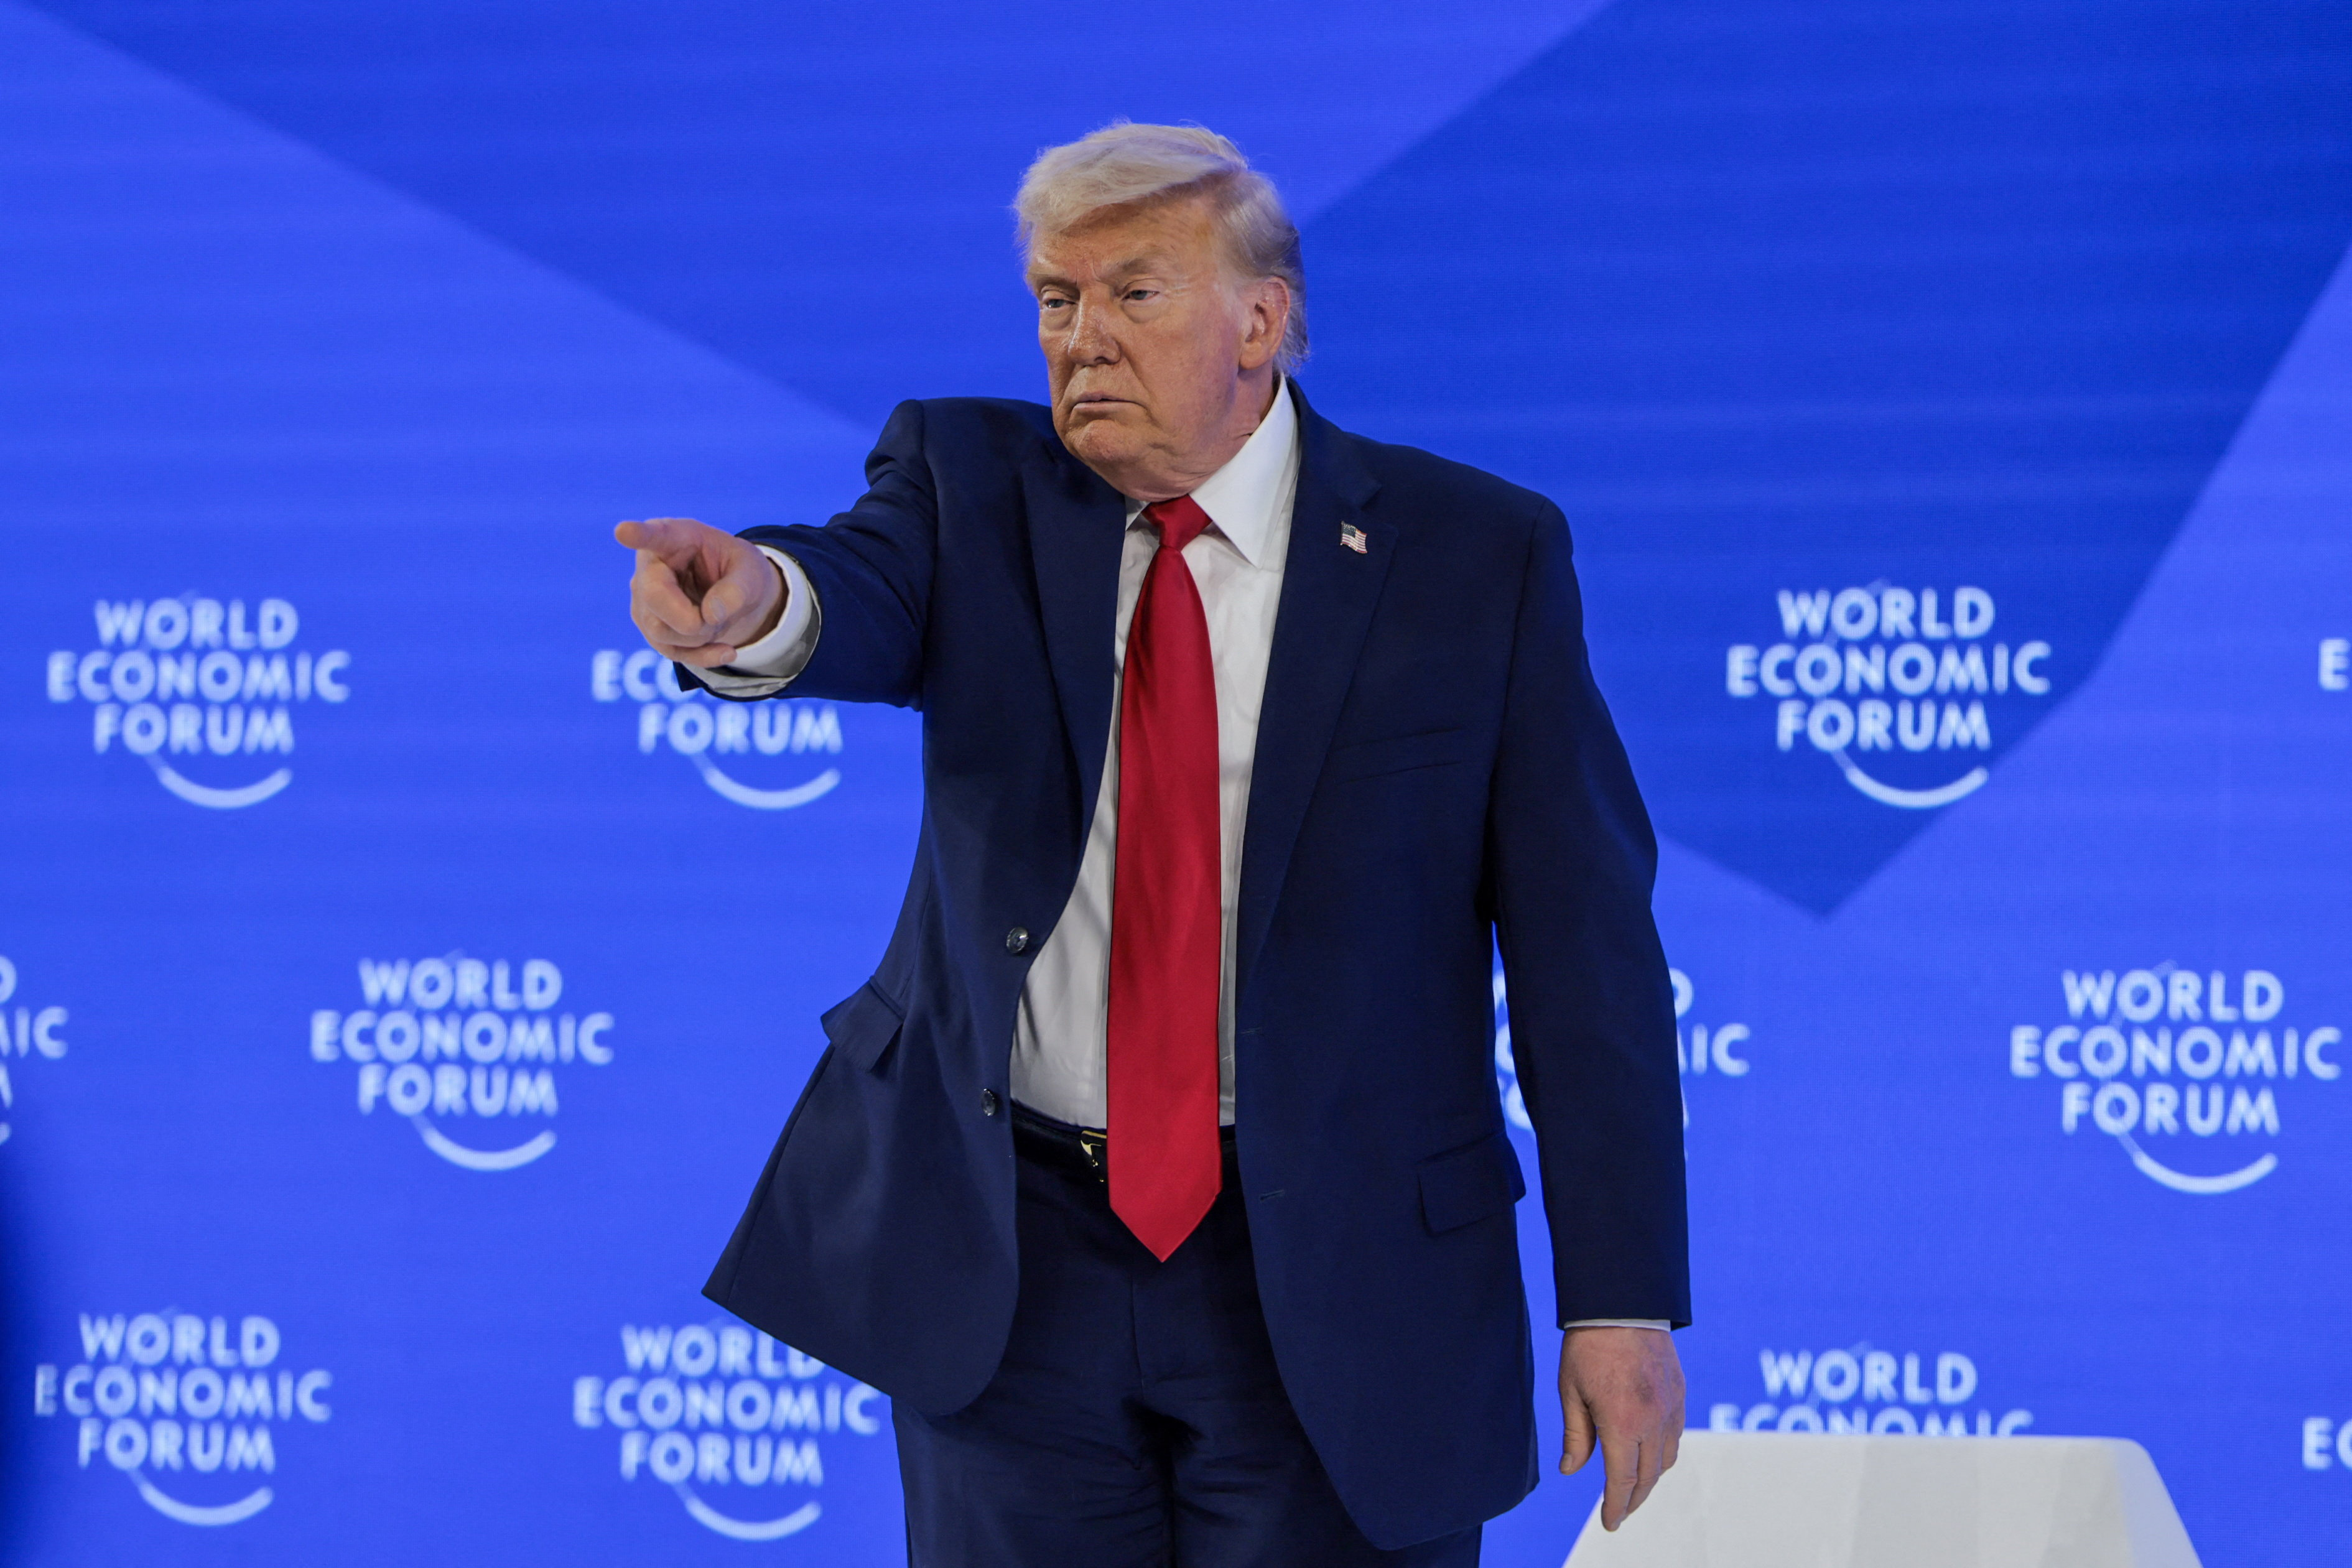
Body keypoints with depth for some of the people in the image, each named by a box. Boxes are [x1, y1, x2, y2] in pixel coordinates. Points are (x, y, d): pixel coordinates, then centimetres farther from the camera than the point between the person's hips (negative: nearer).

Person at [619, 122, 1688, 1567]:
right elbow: (868, 598, -21)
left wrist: (1623, 1296, -8)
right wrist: (759, 604, -46)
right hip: (1009, 1254, 2)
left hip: (1335, 1282, -2)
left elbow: (1584, 936, -4)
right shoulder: (972, 487, 2)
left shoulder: (1476, 555, -3)